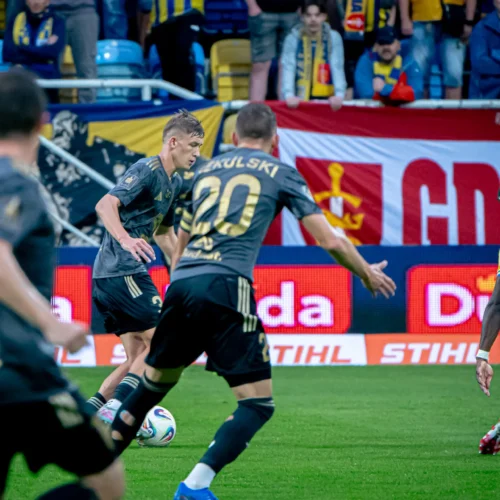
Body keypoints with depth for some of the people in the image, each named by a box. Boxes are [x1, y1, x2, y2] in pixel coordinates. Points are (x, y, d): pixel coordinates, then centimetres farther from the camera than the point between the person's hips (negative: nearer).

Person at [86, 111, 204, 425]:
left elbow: (165, 234, 33)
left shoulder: (174, 183, 19)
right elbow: (106, 205, -25)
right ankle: (113, 410, -15)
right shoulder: (148, 170, -11)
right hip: (123, 272, -10)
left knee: (140, 357, 9)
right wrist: (126, 239, -41)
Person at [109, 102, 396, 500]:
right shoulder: (281, 173, 12)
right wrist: (367, 274, 26)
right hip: (226, 287, -5)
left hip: (180, 287, 5)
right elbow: (329, 240, 9)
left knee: (154, 383, 25)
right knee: (258, 404, 0)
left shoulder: (207, 171, 25)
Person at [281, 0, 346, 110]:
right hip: (298, 101, 0)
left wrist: (339, 95, -26)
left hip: (325, 100, 0)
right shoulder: (293, 38, -2)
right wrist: (289, 95, -28)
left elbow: (337, 68, -10)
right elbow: (288, 68, -12)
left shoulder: (334, 38, 0)